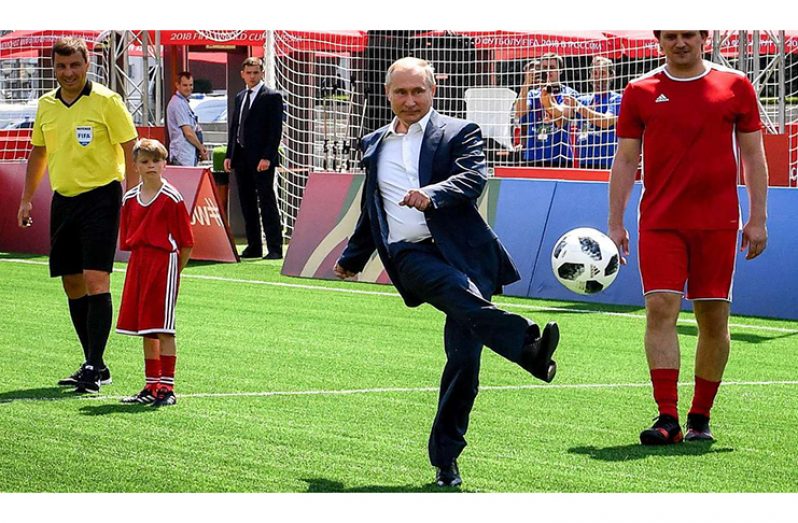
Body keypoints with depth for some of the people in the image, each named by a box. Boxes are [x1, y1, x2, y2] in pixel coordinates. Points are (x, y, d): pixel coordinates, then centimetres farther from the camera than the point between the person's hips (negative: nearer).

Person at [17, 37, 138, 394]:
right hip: (63, 200, 6)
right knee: (72, 285, 7)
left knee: (96, 280, -14)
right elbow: (39, 153, 21)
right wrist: (26, 199, 17)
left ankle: (93, 367, -13)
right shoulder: (46, 105, 9)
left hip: (100, 196, -6)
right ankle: (95, 365, 16)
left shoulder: (106, 101, -8)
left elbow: (130, 150, -7)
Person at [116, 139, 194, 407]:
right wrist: (140, 261, 8)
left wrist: (174, 271, -5)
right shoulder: (130, 199, 9)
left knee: (163, 329, -7)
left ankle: (167, 387, -3)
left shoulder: (172, 198, -8)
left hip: (164, 261, -6)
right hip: (138, 263, 6)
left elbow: (186, 243, -6)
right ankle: (151, 386, 19)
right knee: (145, 331, 11)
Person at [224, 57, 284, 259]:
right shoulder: (240, 97, 17)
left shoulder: (272, 97, -5)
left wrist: (267, 157, -18)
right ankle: (253, 246, 14)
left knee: (267, 202, -7)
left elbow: (275, 129, -11)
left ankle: (274, 248, -7)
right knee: (247, 204, 8)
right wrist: (229, 155, 11)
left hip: (261, 159, -7)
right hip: (241, 158, 7)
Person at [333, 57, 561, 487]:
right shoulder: (374, 145, 25)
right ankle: (528, 347, -56)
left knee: (464, 357, -8)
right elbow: (370, 211, 37)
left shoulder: (458, 133, 10)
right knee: (467, 300, -33)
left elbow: (475, 177, -10)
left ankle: (445, 458, 2)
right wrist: (351, 258, 42)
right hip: (410, 255, 1)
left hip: (460, 250, -1)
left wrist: (433, 194, -27)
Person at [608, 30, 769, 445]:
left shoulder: (735, 85, 5)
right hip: (660, 221, 0)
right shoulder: (640, 92, 6)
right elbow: (625, 159, 8)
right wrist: (615, 223, 3)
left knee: (714, 319, 3)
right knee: (660, 309, -12)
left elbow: (753, 155, 8)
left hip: (717, 223, 0)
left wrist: (758, 219, 2)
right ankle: (667, 419, -12)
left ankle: (701, 418, 16)